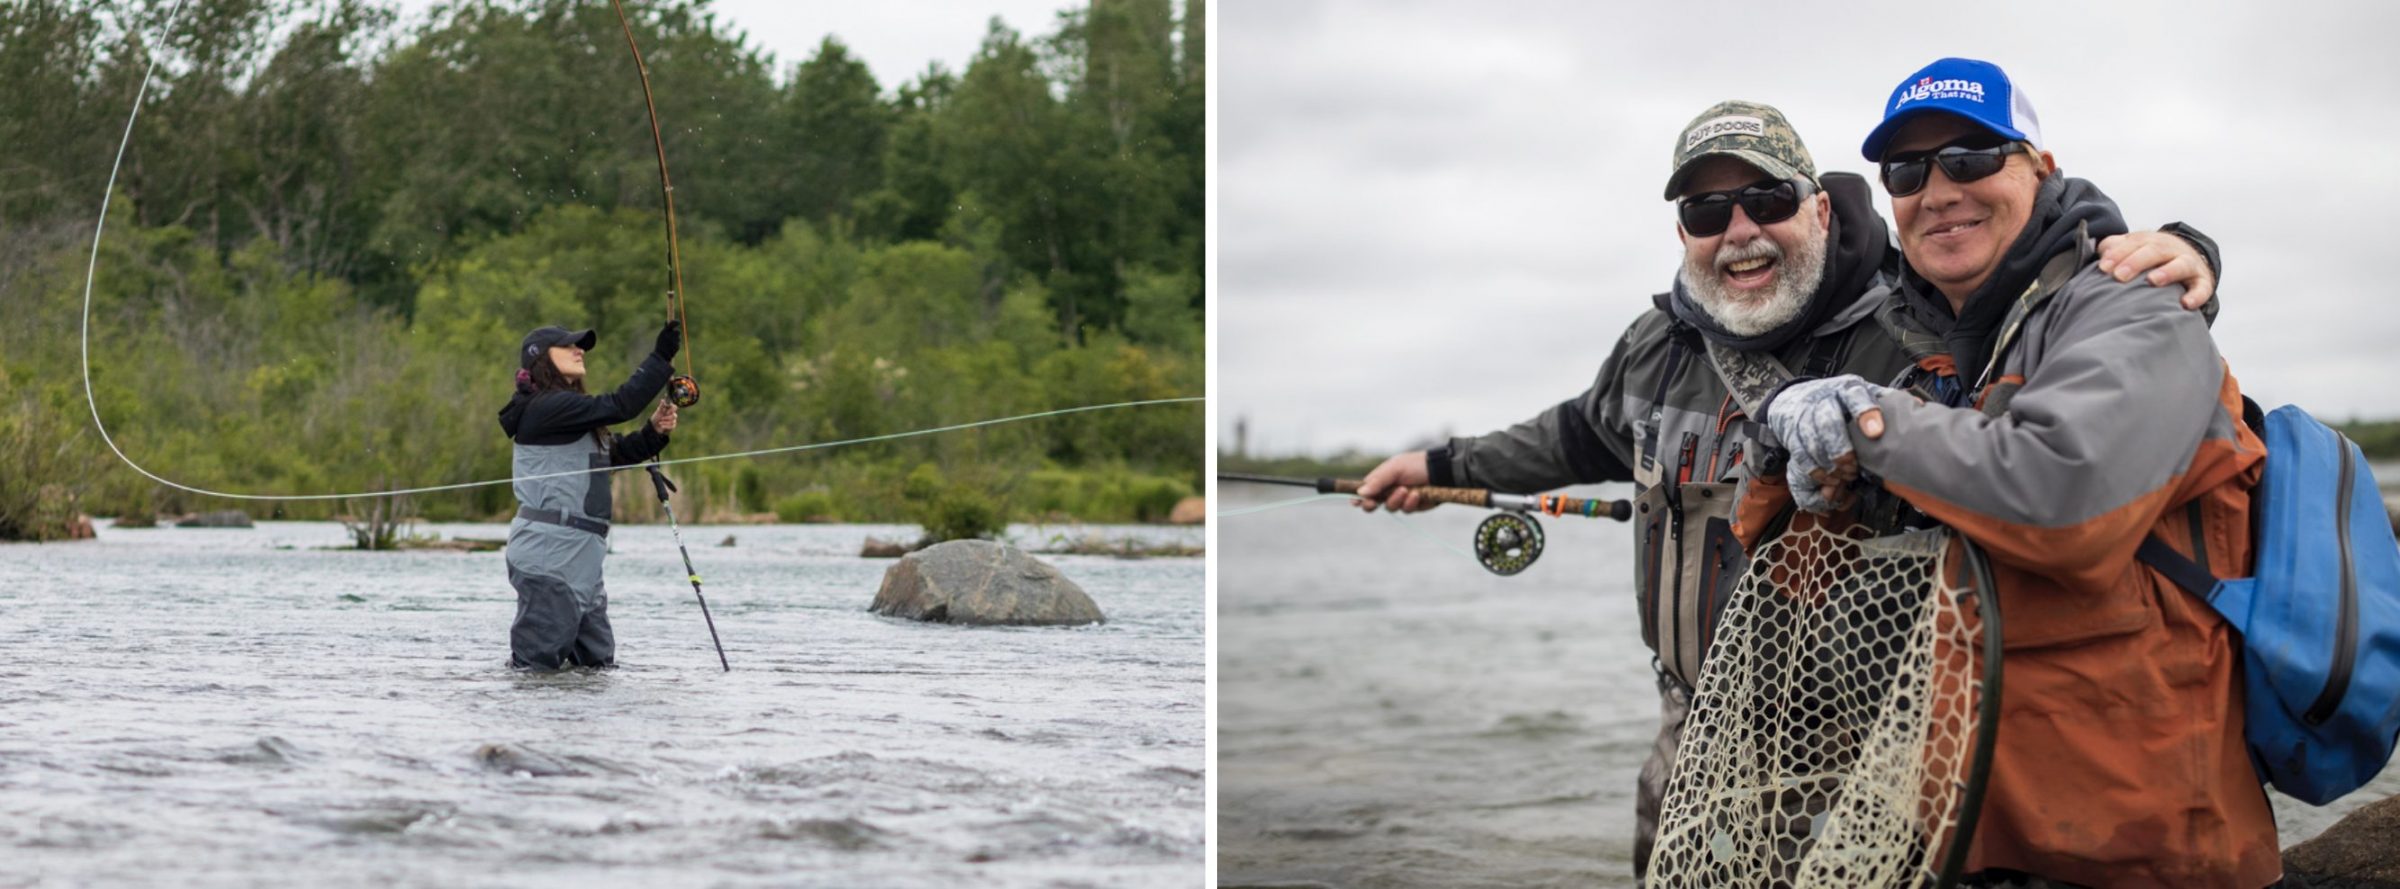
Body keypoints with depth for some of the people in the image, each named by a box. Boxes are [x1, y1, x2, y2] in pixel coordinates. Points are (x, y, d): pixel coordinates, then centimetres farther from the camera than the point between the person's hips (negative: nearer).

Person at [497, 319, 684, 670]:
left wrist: (654, 432, 4)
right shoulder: (546, 407, -10)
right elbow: (618, 406, -19)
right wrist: (661, 358, -14)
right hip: (548, 554, -10)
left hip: (578, 557, 10)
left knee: (598, 661, 11)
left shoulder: (569, 411, 21)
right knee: (538, 665, -9)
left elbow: (617, 454, 22)